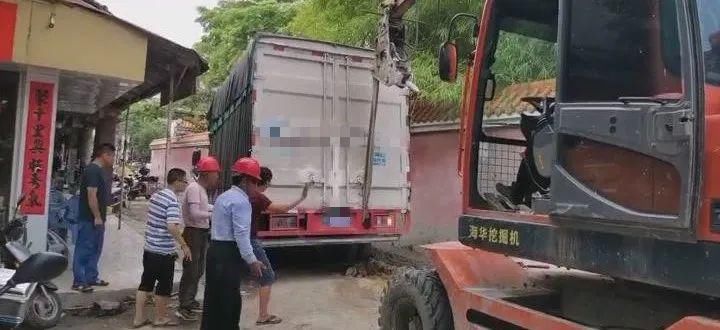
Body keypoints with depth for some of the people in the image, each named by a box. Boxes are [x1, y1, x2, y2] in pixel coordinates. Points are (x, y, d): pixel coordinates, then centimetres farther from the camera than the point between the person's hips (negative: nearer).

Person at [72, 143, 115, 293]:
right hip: (89, 219, -10)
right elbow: (91, 195, -22)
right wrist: (97, 217, -21)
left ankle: (91, 278, 24)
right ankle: (78, 281, 3)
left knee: (95, 250, 15)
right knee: (84, 250, -3)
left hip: (97, 219, 10)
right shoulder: (92, 170, -17)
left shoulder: (100, 170, 14)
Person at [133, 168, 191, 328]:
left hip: (149, 248, 8)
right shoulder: (173, 201, -19)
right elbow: (172, 227, -28)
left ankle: (139, 317, 18)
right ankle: (160, 318, 19)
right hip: (164, 252, -8)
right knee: (164, 285, 6)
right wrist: (184, 246, -20)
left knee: (146, 283, 13)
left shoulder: (156, 195, 9)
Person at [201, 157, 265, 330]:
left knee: (214, 298, 16)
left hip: (216, 251, 10)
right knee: (228, 301, -3)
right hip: (228, 255, -10)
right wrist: (252, 260, -17)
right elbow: (241, 235, -20)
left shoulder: (223, 196, 17)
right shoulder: (241, 201, -14)